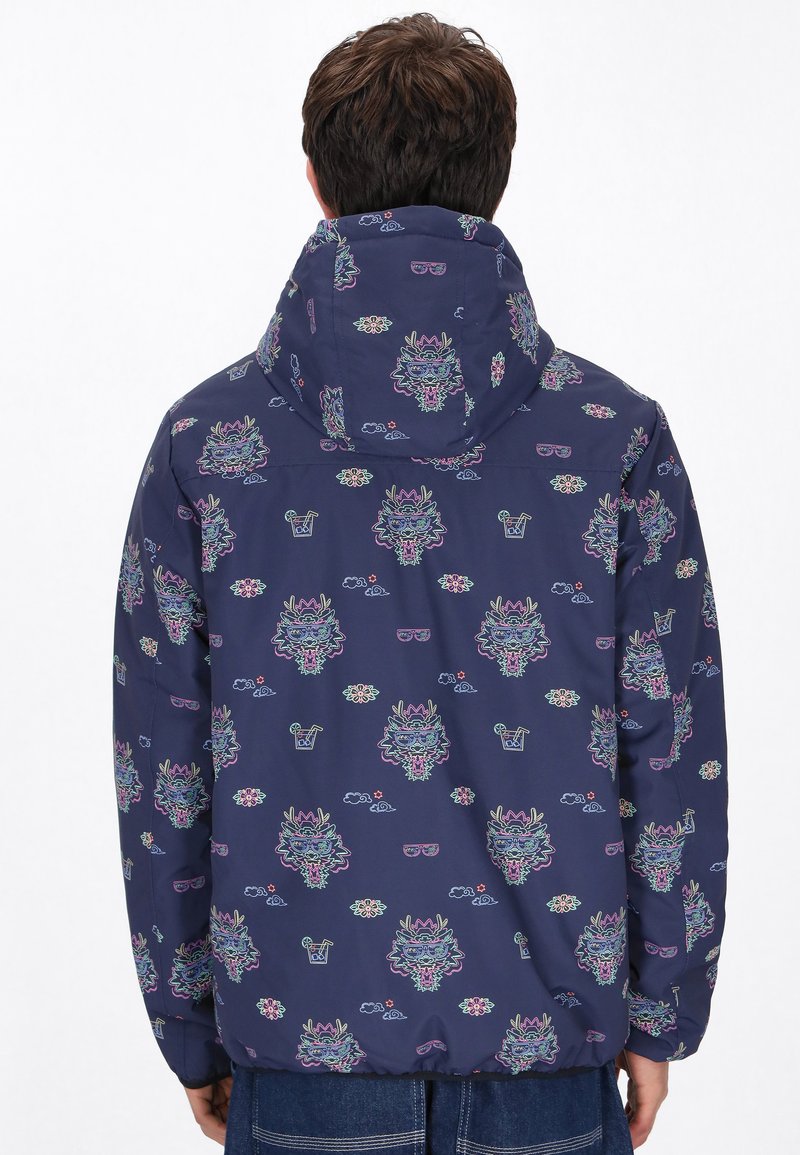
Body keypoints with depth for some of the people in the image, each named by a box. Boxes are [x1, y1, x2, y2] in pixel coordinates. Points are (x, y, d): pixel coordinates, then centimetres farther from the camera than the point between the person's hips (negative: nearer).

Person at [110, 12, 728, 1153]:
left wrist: (192, 1037, 10)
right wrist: (663, 1015, 9)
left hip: (305, 1042, 0)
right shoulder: (619, 436, -4)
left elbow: (160, 770, 0)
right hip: (551, 1046, 0)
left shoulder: (206, 438, -4)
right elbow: (674, 753, -2)